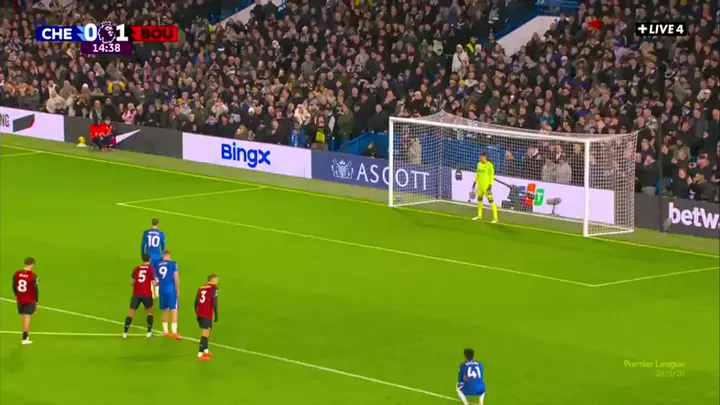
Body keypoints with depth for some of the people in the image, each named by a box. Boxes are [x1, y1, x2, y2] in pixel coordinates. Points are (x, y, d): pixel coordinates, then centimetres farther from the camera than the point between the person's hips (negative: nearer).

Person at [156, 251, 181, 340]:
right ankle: (174, 332, -6)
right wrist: (178, 289, 4)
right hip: (171, 289, -4)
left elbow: (156, 280, 7)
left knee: (165, 310, 15)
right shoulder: (173, 264, -5)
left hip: (162, 290, 4)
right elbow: (176, 277, -8)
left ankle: (165, 331, 21)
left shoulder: (158, 265, 6)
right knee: (174, 310, -1)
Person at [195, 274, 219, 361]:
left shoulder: (201, 288, 15)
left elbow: (196, 302, 14)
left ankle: (206, 351, 35)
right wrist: (216, 315, -4)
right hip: (207, 315, -7)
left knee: (206, 331, 24)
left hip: (199, 314, 7)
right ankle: (200, 355, -8)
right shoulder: (213, 289, -4)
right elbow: (214, 303, -11)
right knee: (205, 334, -4)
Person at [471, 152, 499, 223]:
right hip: (480, 185, 8)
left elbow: (492, 177, -13)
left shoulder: (489, 165, -13)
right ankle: (479, 216, 32)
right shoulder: (479, 164, 8)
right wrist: (474, 184, 18)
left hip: (486, 186, -8)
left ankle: (495, 218, -7)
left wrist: (490, 187, -19)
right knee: (479, 199, 17)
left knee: (491, 201, -9)